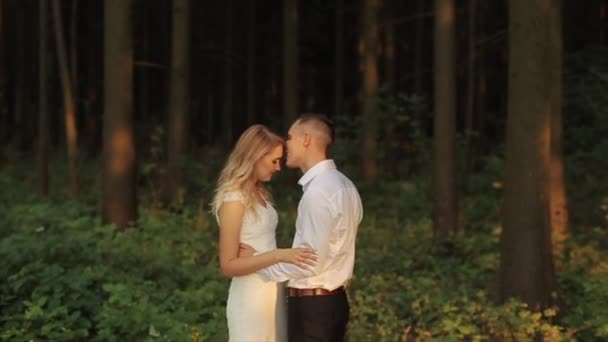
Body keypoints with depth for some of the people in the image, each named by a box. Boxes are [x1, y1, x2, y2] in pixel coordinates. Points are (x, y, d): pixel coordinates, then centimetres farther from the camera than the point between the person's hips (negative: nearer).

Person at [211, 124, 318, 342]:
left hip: (271, 293, 8)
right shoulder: (234, 200, -15)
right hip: (251, 298, -8)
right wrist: (279, 255, -26)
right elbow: (228, 265, -18)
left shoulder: (258, 194, 11)